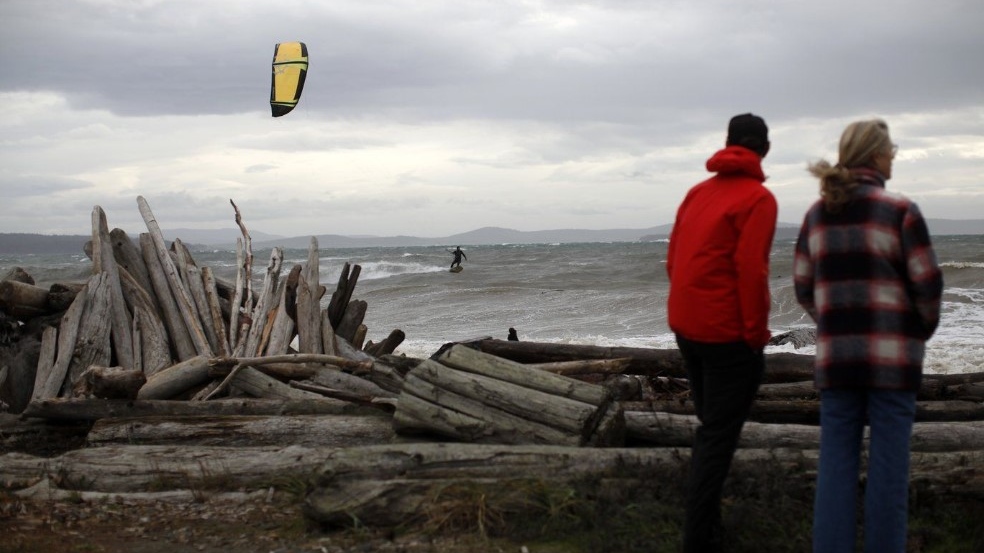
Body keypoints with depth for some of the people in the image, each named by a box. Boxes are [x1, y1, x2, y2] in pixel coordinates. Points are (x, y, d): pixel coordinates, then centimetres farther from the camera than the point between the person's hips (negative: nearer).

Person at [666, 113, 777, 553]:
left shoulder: (698, 192, 11)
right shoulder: (758, 198, -10)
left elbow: (674, 260, 12)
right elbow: (750, 270, -18)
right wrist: (757, 334, -13)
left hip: (685, 327, 7)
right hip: (728, 334, -7)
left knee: (710, 429, 20)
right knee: (719, 438, -2)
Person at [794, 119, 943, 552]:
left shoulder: (817, 215, 6)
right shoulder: (900, 211, -8)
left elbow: (804, 287, 8)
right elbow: (927, 285, -7)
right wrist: (923, 330, 11)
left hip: (836, 354, 4)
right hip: (892, 354, -4)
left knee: (836, 463, 7)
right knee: (889, 464, 3)